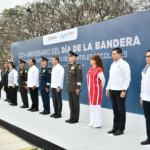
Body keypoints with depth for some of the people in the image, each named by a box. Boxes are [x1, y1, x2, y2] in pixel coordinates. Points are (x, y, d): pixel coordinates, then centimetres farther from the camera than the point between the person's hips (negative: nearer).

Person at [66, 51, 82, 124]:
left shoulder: (77, 65, -11)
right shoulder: (69, 66, 15)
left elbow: (79, 77, -16)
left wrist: (78, 88, -19)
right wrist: (67, 87, 16)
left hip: (75, 88, -8)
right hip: (69, 88, 8)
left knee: (75, 103, -1)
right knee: (71, 103, 11)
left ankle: (76, 118, 7)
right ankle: (72, 117, 19)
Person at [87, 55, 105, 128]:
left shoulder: (99, 70, -14)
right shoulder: (90, 69, 10)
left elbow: (103, 80, -10)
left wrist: (100, 88, 2)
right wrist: (89, 88, 13)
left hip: (96, 90, -8)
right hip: (90, 89, 9)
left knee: (96, 105, -3)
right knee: (92, 105, 13)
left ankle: (97, 124, 6)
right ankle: (92, 122, 22)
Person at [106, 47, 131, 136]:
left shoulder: (124, 64, -9)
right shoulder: (113, 65, 15)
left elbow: (127, 79, -13)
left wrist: (124, 90, -18)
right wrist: (108, 88, 15)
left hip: (120, 91, -7)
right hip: (112, 90, 7)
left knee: (121, 110, 1)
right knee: (115, 110, 12)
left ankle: (121, 129, 9)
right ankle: (115, 128, 20)